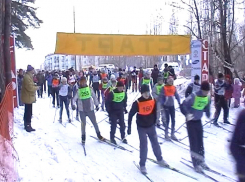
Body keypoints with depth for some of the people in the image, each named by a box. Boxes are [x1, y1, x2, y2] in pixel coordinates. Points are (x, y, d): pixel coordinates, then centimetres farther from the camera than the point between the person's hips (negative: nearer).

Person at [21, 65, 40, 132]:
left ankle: (26, 125, 28)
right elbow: (30, 87, -24)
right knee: (29, 113, -5)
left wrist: (35, 86, 5)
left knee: (27, 112, 18)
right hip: (28, 97, -11)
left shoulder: (28, 76, 13)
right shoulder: (27, 77, -20)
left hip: (28, 97, 11)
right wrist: (37, 87, -9)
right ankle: (28, 126, 2)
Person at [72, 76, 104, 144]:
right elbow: (74, 99, -8)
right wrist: (73, 105, -27)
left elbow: (94, 97, 7)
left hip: (90, 109, 1)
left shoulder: (90, 89, -1)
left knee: (94, 122, 8)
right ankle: (83, 137, 21)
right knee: (83, 124, 7)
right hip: (82, 110, -1)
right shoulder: (79, 91, -5)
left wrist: (97, 105, 8)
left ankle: (98, 135, 25)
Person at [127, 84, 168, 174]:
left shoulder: (153, 101, -7)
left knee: (155, 143, 14)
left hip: (151, 126, 4)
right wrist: (129, 128, -9)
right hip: (141, 127, -4)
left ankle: (160, 159, 34)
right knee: (143, 145, -1)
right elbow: (131, 115, -11)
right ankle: (142, 165, 13)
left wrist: (154, 123, 15)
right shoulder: (137, 103, -18)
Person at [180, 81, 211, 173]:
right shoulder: (194, 96, -24)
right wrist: (187, 114, -39)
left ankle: (201, 161, 26)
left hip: (198, 121, 6)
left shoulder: (207, 97, -5)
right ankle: (196, 164, 7)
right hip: (191, 121, -6)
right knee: (193, 142, -2)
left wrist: (208, 115, 19)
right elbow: (183, 106, -25)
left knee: (200, 141, 12)